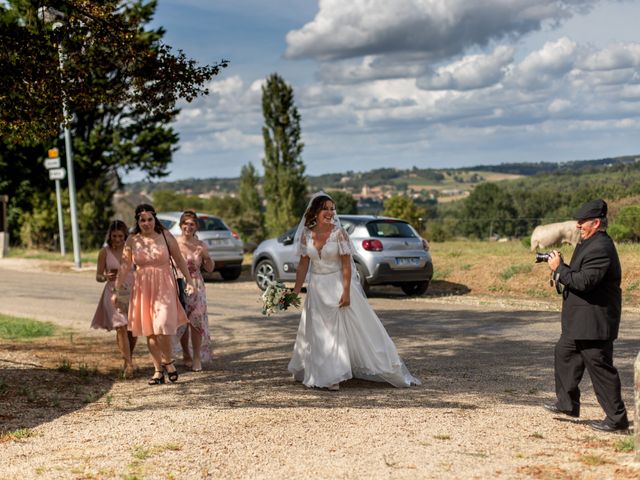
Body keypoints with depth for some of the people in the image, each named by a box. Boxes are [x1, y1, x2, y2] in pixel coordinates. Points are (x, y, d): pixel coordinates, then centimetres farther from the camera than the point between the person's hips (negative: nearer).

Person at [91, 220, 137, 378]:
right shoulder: (105, 252, -1)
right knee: (121, 328, -13)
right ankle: (129, 365, -11)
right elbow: (98, 276, 2)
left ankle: (128, 360, 26)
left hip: (132, 293, 2)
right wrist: (106, 277, -20)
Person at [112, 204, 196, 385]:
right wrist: (116, 290, -1)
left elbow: (179, 260, 3)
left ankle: (168, 362, 11)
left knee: (162, 326, -14)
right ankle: (158, 370, 13)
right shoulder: (132, 240, 1)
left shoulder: (165, 236, -1)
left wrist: (189, 280, -2)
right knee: (149, 331, 5)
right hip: (143, 288, 2)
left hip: (164, 286, -2)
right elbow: (124, 266, 2)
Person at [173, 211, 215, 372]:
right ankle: (186, 354, 22)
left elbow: (209, 269, 7)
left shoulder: (201, 245, 3)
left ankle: (197, 357, -3)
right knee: (181, 321, 5)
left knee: (196, 320, -8)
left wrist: (206, 255, -9)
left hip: (196, 287, 1)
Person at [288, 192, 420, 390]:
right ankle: (330, 376, 20)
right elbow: (303, 265, 7)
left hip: (338, 285, -4)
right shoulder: (306, 234, 0)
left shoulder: (338, 233, -10)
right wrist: (296, 291, 5)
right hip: (316, 288, 4)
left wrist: (346, 292, -17)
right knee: (319, 333, 8)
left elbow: (346, 265, -11)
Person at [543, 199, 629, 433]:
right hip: (579, 320, 11)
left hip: (594, 323, -11)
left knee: (600, 367, -5)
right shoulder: (589, 243, 13)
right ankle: (567, 402, 34)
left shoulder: (600, 248, -22)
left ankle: (617, 418, 3)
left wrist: (559, 268, -16)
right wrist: (561, 267, 1)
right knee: (564, 353, 21)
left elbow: (584, 281, -28)